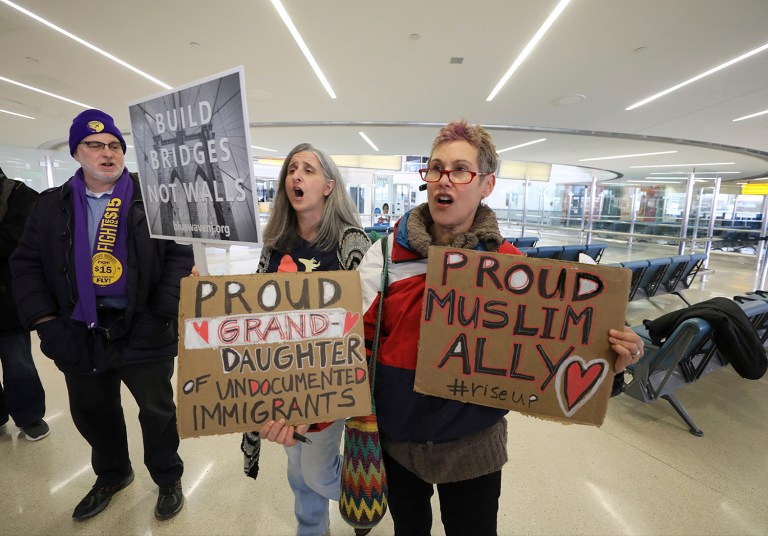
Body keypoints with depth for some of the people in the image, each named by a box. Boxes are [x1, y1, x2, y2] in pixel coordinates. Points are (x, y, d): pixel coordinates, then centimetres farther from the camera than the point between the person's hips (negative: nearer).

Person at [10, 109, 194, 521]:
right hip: (79, 334, 4)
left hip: (143, 332, -3)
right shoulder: (51, 206, 5)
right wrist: (45, 322, -3)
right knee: (91, 412, 21)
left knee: (157, 411, 11)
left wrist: (165, 314, -15)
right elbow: (26, 265, 7)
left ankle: (168, 479, 35)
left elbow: (180, 254, -8)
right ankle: (112, 475, 47)